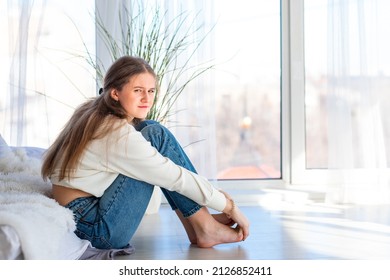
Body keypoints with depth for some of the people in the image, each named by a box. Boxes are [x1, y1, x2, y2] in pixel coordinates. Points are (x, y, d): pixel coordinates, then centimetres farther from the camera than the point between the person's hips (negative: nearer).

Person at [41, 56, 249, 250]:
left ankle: (197, 223, 6)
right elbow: (176, 177, -16)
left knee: (149, 129, 8)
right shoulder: (119, 134, -20)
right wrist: (229, 206, -7)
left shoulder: (94, 115, 7)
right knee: (156, 136, -11)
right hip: (95, 230, -9)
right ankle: (205, 228, -7)